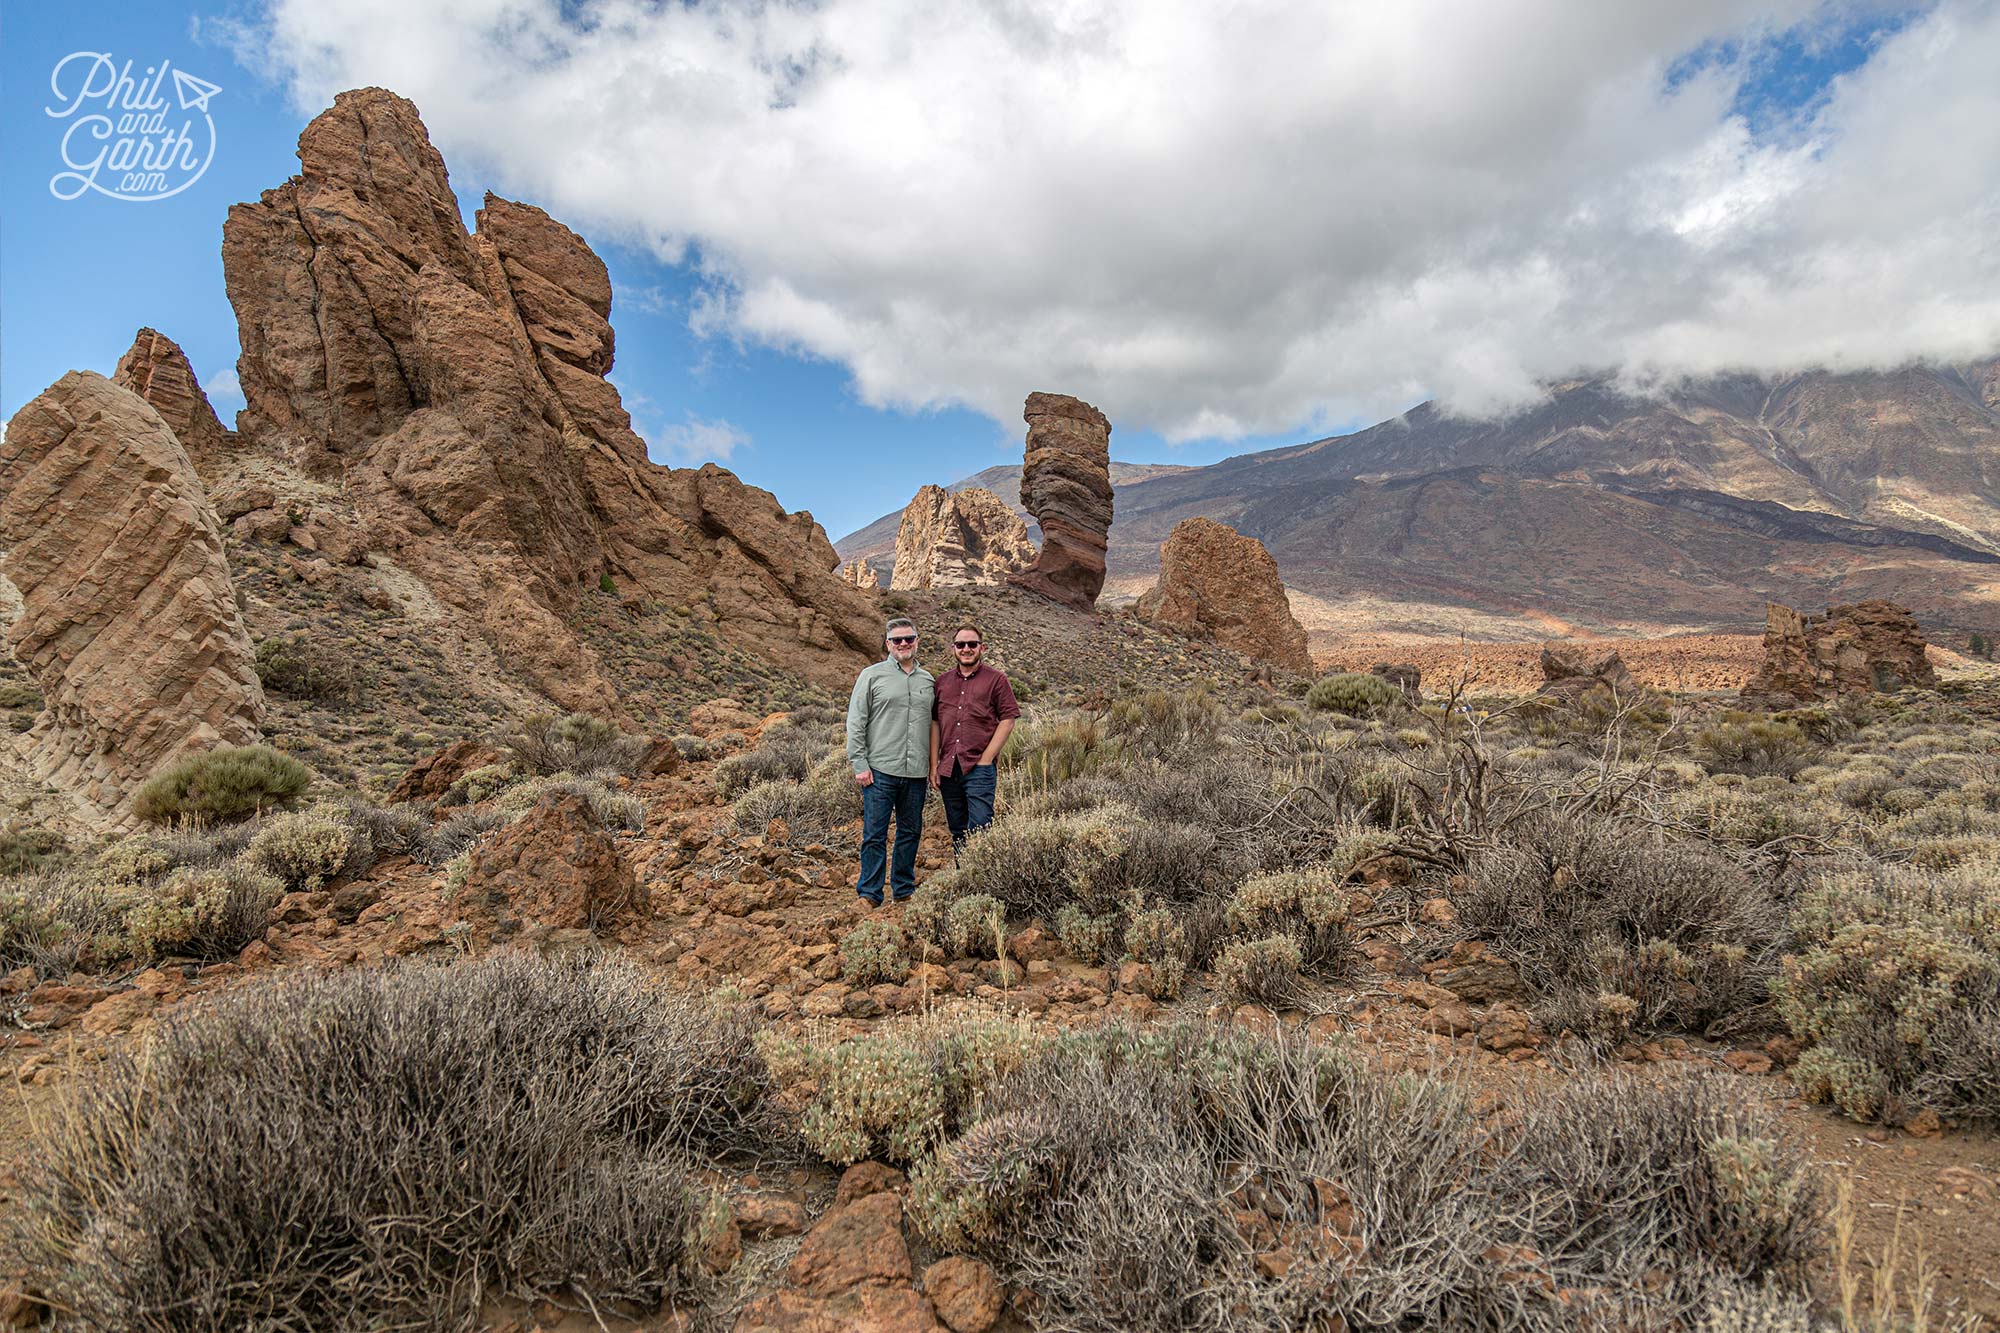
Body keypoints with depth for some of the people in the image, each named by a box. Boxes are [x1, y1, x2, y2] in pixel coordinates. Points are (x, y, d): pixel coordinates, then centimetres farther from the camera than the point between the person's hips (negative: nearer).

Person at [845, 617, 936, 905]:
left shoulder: (928, 680, 14)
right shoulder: (872, 675, 1)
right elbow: (856, 723, -2)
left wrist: (934, 765, 13)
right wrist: (859, 764, -8)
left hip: (916, 773, 4)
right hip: (880, 771, -4)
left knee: (910, 833, 12)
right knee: (875, 835, -2)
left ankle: (905, 890, 24)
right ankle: (869, 894, 6)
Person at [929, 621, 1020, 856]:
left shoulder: (996, 679, -1)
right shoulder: (943, 682, 12)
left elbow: (1008, 720, -4)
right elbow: (935, 723, 12)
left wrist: (986, 759, -10)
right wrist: (934, 766, 6)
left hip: (980, 769, -5)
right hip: (948, 770, 5)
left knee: (979, 832, -9)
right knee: (957, 834, 12)